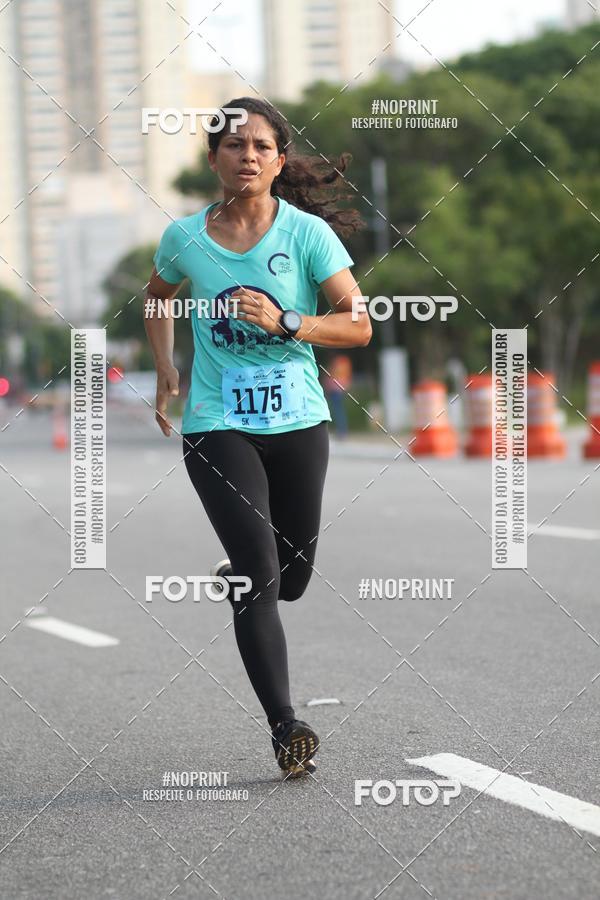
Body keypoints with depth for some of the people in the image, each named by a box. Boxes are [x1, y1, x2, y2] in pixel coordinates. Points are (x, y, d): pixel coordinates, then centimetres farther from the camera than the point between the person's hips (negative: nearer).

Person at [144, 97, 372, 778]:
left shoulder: (308, 233, -5)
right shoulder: (185, 237, -1)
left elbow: (358, 325, -8)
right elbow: (158, 298, 21)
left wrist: (284, 323, -22)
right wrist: (165, 370, 9)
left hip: (298, 424, 1)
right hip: (216, 427, -1)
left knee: (292, 580, 13)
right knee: (261, 575, -15)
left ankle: (234, 577, 49)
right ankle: (285, 729, -13)